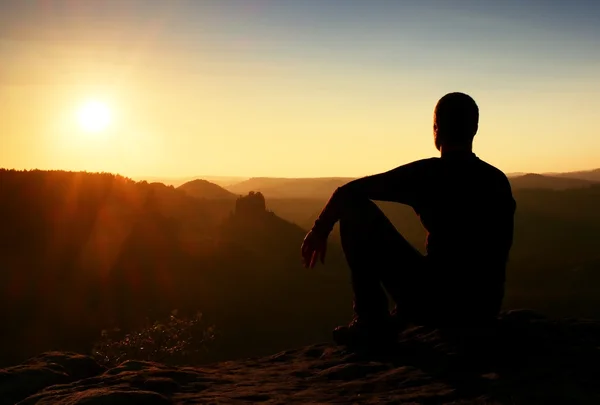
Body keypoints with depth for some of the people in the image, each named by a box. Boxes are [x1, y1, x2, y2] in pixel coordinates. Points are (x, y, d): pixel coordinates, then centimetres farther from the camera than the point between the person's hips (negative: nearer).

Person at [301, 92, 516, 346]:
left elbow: (347, 192, -6)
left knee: (355, 205, 2)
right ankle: (396, 321, 32)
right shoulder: (499, 181, 9)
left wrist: (320, 230, 11)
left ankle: (371, 322, 3)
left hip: (435, 304, -6)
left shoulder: (427, 173, -7)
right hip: (486, 310, 6)